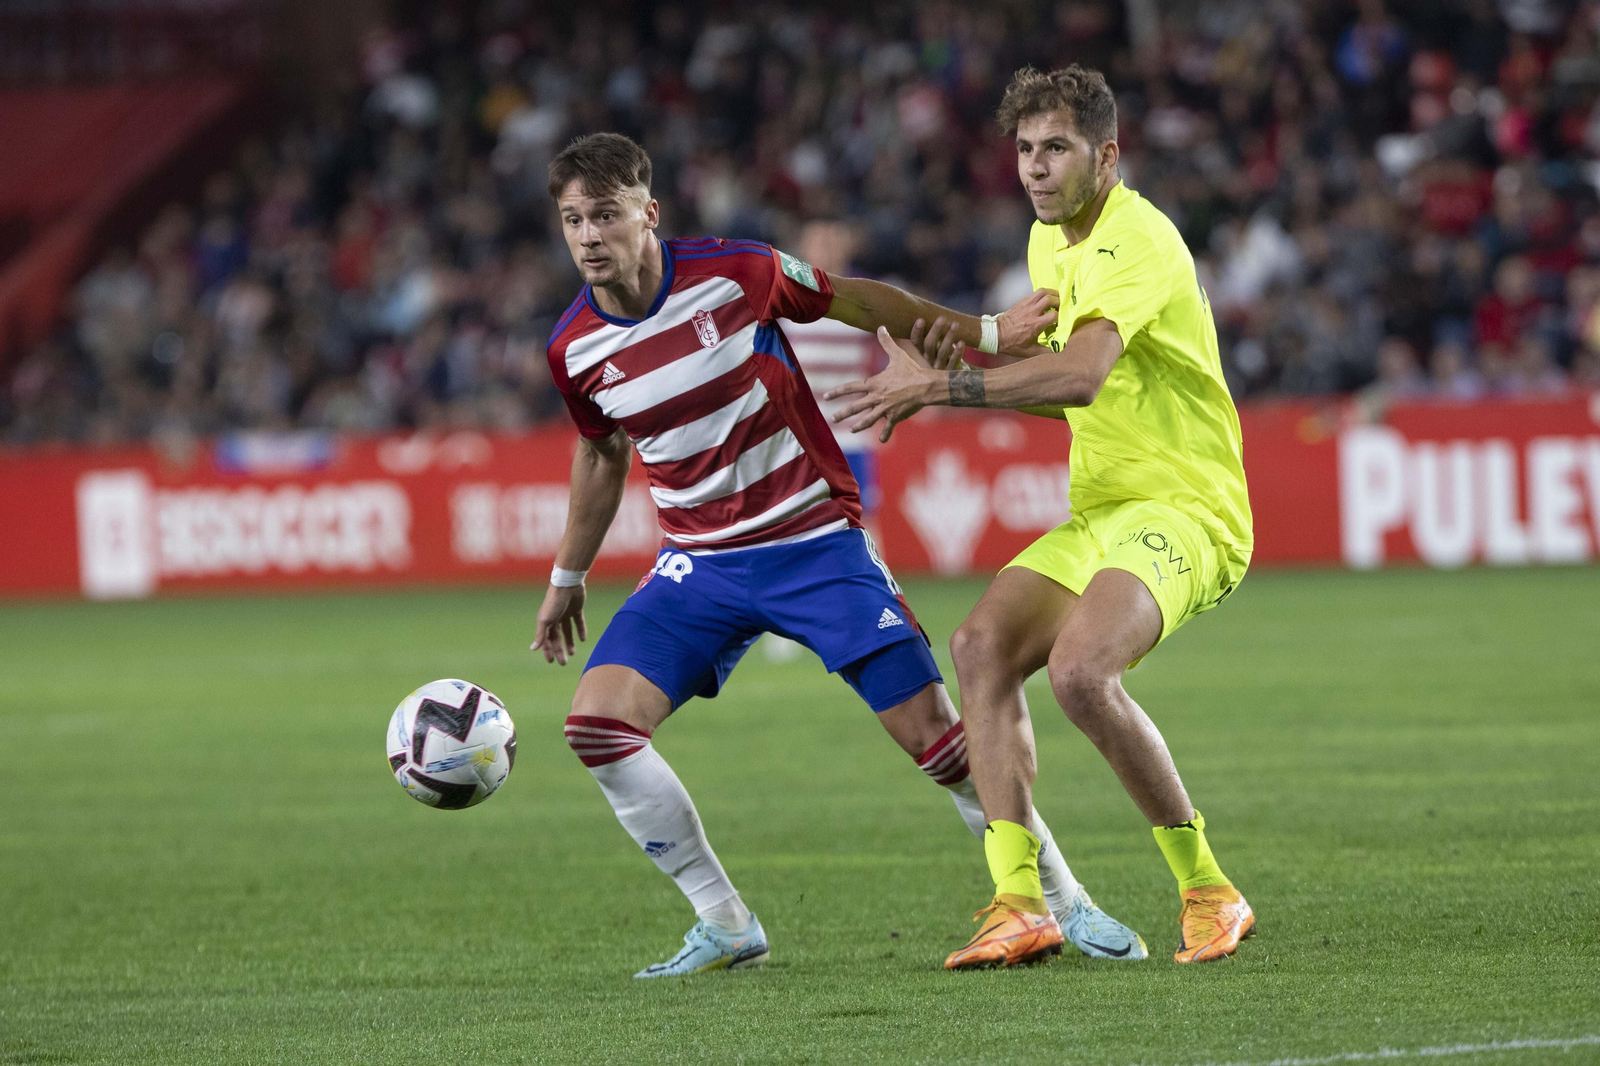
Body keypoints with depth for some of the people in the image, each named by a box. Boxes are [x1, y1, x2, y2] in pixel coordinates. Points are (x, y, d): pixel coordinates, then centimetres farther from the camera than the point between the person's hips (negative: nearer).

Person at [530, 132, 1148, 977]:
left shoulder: (735, 274, -15)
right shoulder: (574, 351, -4)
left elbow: (859, 301, 3)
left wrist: (984, 333, -1)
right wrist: (567, 577, 25)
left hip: (815, 542, -3)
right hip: (699, 564, 3)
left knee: (936, 738, -9)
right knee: (596, 723, -16)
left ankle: (1063, 902, 11)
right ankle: (725, 928, -3)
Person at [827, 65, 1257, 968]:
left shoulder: (1138, 242, -17)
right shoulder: (1051, 242, 14)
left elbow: (1082, 375, -33)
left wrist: (939, 386, -31)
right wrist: (975, 359, 4)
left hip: (1184, 510, -9)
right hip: (1101, 511, 9)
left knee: (1080, 668, -30)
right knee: (983, 645, -12)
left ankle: (1209, 893, -14)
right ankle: (1020, 903, -15)